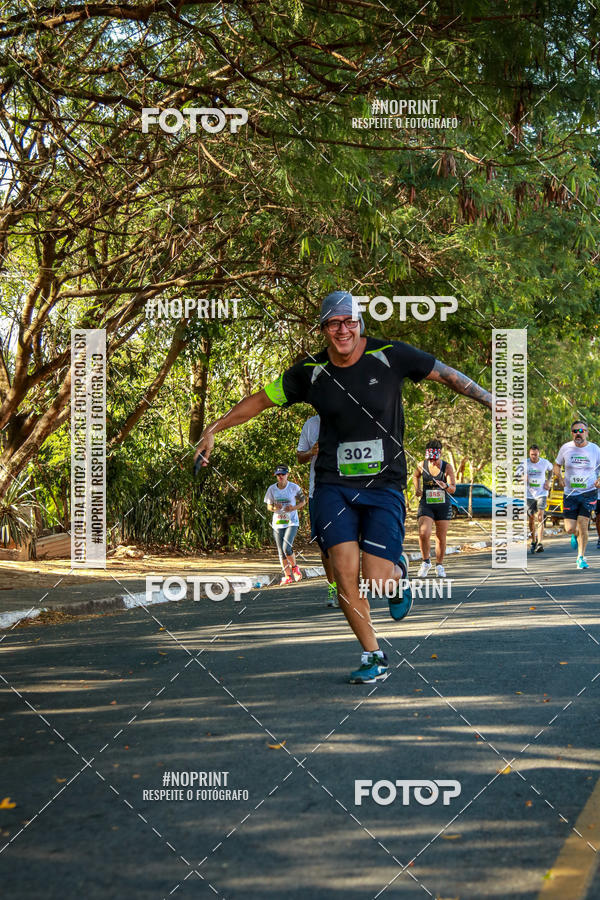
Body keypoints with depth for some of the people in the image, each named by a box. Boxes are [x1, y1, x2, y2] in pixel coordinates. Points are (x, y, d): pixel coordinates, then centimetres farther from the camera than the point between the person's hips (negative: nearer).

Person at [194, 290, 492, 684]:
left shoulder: (390, 355, -5)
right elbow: (260, 399, 12)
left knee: (376, 579, -11)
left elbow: (446, 374, 5)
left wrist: (490, 399, 4)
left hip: (384, 484, -2)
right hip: (333, 485, 2)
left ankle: (399, 572, 28)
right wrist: (214, 429, 9)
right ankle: (374, 658, 10)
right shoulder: (311, 372, 1)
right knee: (345, 572, -9)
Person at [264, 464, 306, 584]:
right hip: (277, 523, 3)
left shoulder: (294, 487, -4)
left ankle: (294, 567, 8)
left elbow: (303, 501, 6)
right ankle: (287, 576, 14)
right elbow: (269, 506, 9)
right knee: (281, 552, 4)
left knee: (287, 548, -18)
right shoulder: (272, 489, 2)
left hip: (291, 522, -3)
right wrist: (275, 508, -14)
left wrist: (293, 508, -13)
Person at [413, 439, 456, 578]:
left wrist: (446, 486, -31)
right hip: (426, 504, 0)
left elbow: (453, 489, -9)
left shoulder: (447, 467, -6)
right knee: (424, 533, -19)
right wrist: (417, 489, 6)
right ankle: (425, 562, 0)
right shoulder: (422, 466, -2)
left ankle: (439, 565, 24)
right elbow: (415, 476, 22)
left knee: (441, 538, 6)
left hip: (443, 505, 0)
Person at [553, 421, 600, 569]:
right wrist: (560, 478, -3)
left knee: (582, 525, -13)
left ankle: (581, 557, 3)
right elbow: (557, 465, 16)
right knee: (570, 529, -2)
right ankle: (576, 535, 36)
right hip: (570, 494, 1)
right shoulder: (565, 448, 1)